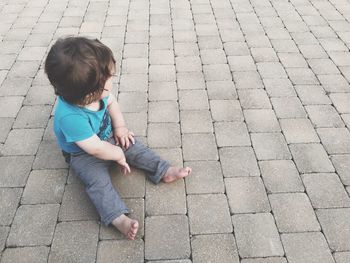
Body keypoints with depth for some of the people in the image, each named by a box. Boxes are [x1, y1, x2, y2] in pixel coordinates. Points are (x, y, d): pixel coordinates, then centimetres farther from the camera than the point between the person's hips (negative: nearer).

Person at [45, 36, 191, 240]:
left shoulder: (96, 92, -21)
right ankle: (119, 218, -30)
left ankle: (164, 171, 3)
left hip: (108, 137, 7)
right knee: (99, 180, -23)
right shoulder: (70, 116, -42)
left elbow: (111, 102, 3)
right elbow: (96, 149, -34)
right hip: (83, 155, -6)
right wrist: (119, 155, -19)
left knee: (135, 147, -2)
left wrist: (120, 126, -6)